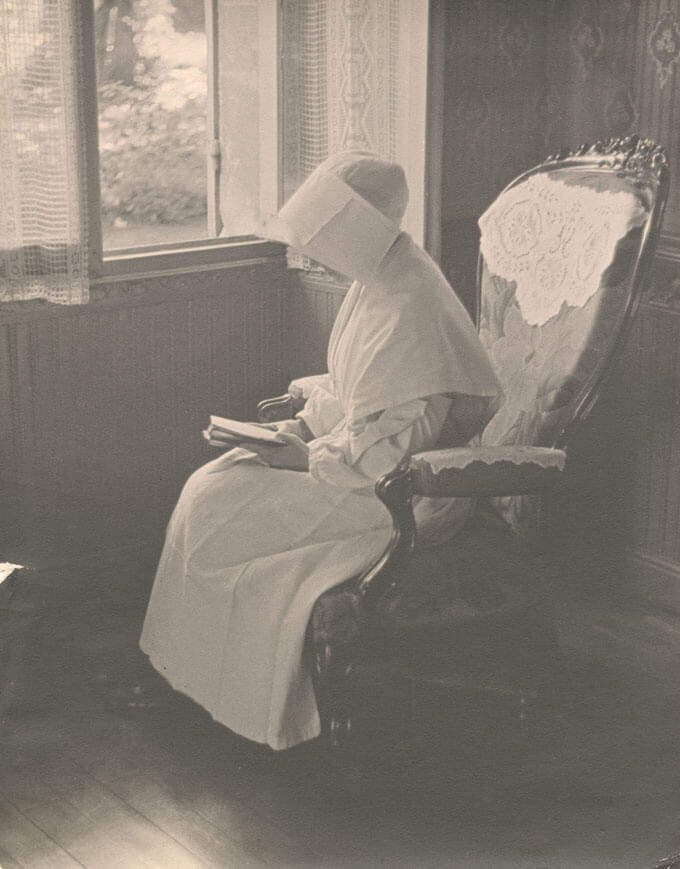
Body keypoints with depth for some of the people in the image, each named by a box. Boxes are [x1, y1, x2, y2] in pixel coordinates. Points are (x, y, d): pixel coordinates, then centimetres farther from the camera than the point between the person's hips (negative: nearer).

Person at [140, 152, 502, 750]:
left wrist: (304, 456, -15)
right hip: (352, 454, 10)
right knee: (210, 486, 3)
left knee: (215, 510, -10)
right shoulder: (379, 278, 6)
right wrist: (301, 426, 4)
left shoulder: (408, 309, -27)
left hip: (395, 495, -10)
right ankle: (181, 671, 12)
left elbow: (385, 453, -26)